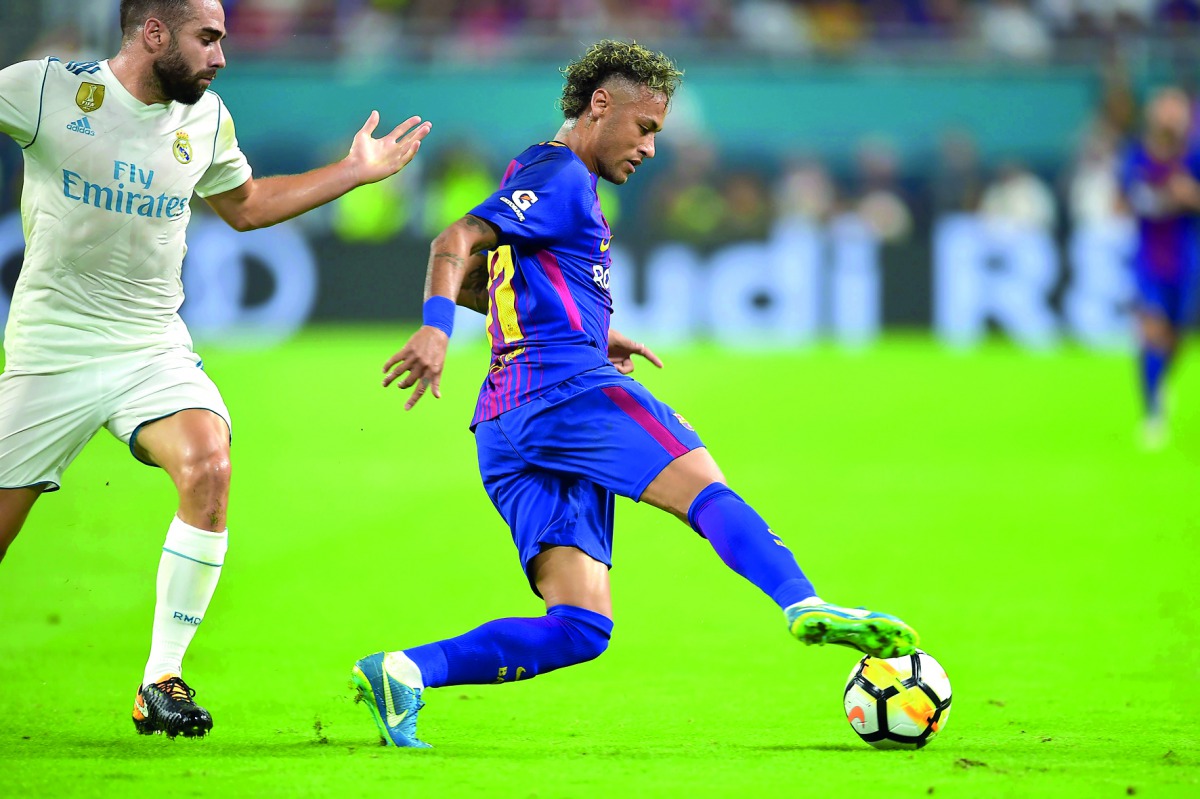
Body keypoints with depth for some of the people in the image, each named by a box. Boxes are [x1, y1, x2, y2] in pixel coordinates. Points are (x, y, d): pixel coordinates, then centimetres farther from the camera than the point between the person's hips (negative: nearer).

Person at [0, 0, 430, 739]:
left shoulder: (207, 119, 5)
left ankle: (163, 678, -15)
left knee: (208, 468, -24)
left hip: (156, 347, 3)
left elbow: (245, 205, 24)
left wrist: (356, 171, 21)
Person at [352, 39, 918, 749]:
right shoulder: (560, 175, 0)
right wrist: (436, 328, -31)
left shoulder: (537, 178, 30)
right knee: (706, 490, -21)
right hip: (567, 386, -9)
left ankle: (402, 673, -13)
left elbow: (474, 280, 40)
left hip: (506, 428, 9)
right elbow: (456, 242, -13)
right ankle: (806, 606, -43)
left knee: (580, 629, -3)